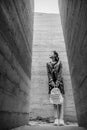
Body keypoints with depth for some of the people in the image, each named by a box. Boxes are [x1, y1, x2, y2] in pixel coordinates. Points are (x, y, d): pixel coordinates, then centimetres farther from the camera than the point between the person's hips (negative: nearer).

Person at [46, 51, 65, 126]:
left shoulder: (59, 63, 9)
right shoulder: (48, 64, 14)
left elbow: (60, 72, -2)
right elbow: (48, 73, 4)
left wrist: (58, 81, -16)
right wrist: (51, 81, -12)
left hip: (59, 81, -1)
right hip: (52, 82, 2)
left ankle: (61, 119, -7)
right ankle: (56, 119, -1)